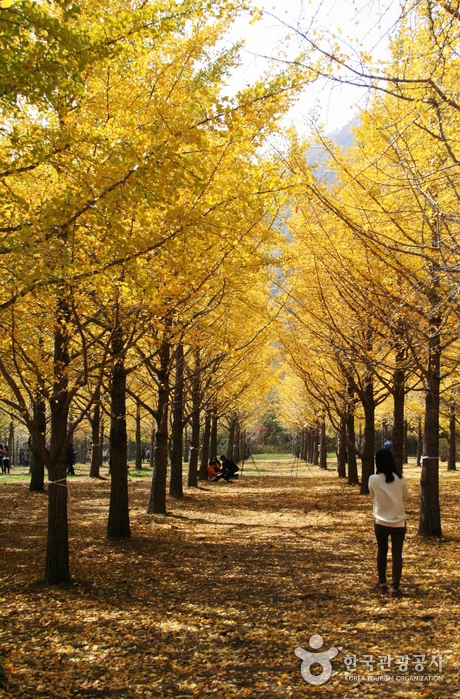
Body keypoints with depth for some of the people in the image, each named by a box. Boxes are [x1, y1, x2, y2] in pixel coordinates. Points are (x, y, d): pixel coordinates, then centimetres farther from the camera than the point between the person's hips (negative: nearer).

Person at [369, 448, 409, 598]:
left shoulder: (373, 480, -12)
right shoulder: (400, 480, -9)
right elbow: (405, 497, 6)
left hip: (381, 522, 0)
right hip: (399, 522, 0)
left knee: (382, 552, 19)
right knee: (397, 554, 6)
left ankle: (382, 583, 28)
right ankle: (395, 588, 2)